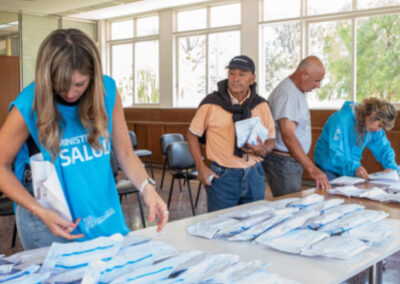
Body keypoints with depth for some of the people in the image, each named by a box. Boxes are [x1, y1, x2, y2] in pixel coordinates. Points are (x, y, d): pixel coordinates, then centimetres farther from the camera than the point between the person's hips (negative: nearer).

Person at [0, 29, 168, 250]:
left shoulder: (107, 91, -10)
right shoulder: (29, 106, -18)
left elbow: (125, 153, -1)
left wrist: (147, 188, -17)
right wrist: (39, 212, -17)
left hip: (104, 214, 4)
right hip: (52, 216, -3)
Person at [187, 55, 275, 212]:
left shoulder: (261, 105, 2)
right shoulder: (211, 104, -7)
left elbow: (270, 138, 9)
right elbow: (192, 134, 1)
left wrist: (264, 150, -14)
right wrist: (201, 167, -6)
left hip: (254, 175, 4)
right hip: (222, 176, -3)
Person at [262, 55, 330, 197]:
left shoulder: (297, 91, 11)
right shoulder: (287, 94, -21)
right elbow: (288, 136, -31)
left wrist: (308, 166, 13)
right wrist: (312, 168, -37)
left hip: (294, 160, 10)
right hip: (282, 162, -10)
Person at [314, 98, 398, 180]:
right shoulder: (341, 119, -22)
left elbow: (384, 149, 9)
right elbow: (335, 153, -28)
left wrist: (392, 167, -11)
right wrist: (354, 167, -43)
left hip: (351, 172, 7)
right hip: (329, 170, -7)